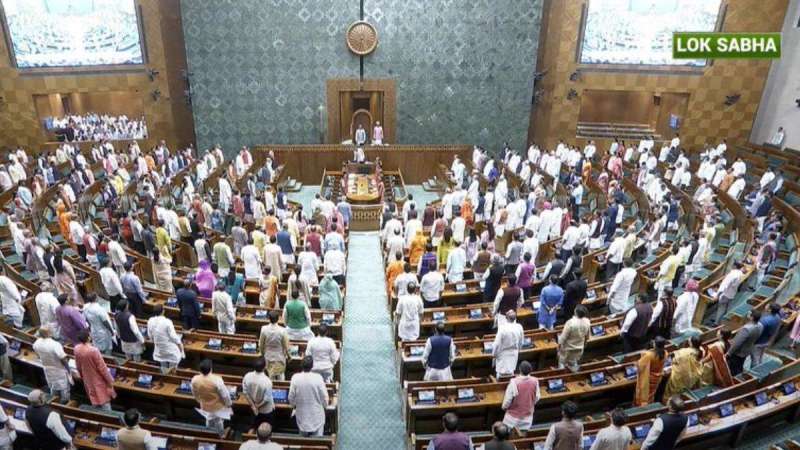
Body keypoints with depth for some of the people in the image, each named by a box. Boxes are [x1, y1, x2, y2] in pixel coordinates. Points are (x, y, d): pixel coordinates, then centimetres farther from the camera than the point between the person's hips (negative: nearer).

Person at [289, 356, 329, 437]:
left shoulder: (295, 378, -15)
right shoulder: (318, 378, -20)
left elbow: (291, 396, -5)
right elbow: (324, 395, -10)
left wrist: (293, 405, 17)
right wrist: (325, 405, 11)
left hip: (302, 415, 2)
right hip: (316, 415, -2)